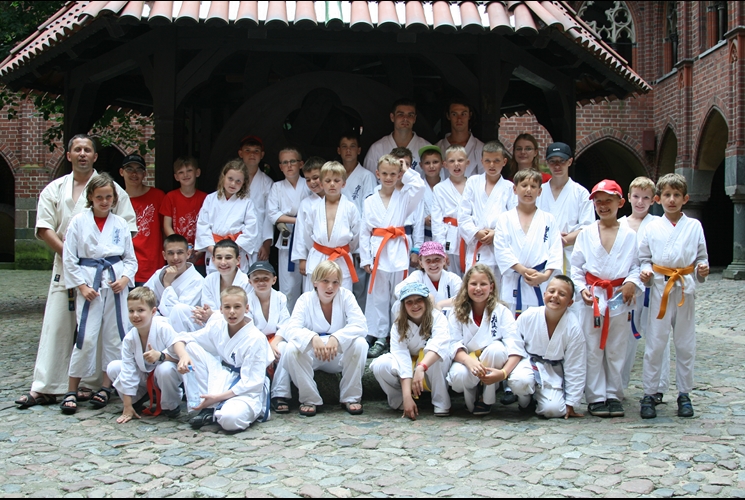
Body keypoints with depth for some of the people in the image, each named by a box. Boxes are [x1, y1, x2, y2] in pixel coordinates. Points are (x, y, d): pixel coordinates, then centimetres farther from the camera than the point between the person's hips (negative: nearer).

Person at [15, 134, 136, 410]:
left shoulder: (111, 189, 4)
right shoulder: (55, 189, 10)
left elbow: (127, 228, 0)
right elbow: (44, 228, 3)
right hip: (65, 267, 2)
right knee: (56, 325, 1)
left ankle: (91, 385, 10)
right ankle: (44, 388, 4)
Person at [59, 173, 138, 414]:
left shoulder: (120, 224, 7)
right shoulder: (79, 222, 0)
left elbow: (131, 258, 10)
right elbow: (69, 258, 0)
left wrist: (125, 279, -7)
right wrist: (82, 286, -7)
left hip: (116, 284, 3)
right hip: (90, 284, -3)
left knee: (115, 336, 3)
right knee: (86, 338, -7)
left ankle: (106, 387, 15)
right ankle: (71, 391, 3)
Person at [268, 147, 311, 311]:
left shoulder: (308, 186, 6)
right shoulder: (277, 187, 10)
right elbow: (272, 213, 0)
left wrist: (285, 219, -10)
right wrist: (296, 220, -10)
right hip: (288, 241, 1)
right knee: (288, 287, -1)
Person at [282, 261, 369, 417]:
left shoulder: (346, 296, -8)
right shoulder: (306, 299, -9)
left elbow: (361, 326, -21)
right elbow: (290, 329, -22)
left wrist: (336, 338, -39)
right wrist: (313, 338, -42)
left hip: (340, 354, 0)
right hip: (312, 355, 0)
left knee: (359, 344, -29)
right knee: (292, 348, -29)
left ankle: (351, 397, -11)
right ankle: (309, 399, -10)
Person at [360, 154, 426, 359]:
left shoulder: (404, 197, 6)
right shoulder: (370, 201, 7)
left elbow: (420, 187, -15)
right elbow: (364, 231, 5)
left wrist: (407, 172, -2)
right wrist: (365, 258, 0)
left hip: (398, 252, 0)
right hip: (378, 251, 0)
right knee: (378, 297, 3)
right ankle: (379, 337, 8)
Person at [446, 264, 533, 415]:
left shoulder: (501, 312, -7)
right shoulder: (457, 313, -1)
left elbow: (515, 347, -17)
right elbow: (454, 346, -12)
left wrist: (503, 373, -35)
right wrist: (469, 361, -35)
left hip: (496, 364, 0)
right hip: (467, 362, 0)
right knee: (458, 376, -36)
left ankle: (486, 400, -11)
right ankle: (472, 398, 0)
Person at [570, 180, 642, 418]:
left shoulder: (630, 235, 3)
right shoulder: (586, 234, 3)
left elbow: (637, 265, 3)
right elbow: (576, 266, 5)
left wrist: (632, 282, -15)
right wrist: (582, 289, -8)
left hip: (620, 297, 0)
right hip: (593, 297, 0)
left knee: (617, 350, 6)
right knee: (593, 350, 1)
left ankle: (613, 395, 16)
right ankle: (596, 397, 8)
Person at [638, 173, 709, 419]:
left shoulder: (694, 226, 5)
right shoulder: (652, 227, 4)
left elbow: (701, 256, 9)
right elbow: (644, 257, 9)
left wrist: (702, 269, -11)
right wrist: (645, 271, -11)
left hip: (686, 288, 1)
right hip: (660, 287, -1)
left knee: (686, 344, 7)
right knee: (655, 343, -1)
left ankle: (684, 394, 17)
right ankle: (649, 394, 6)